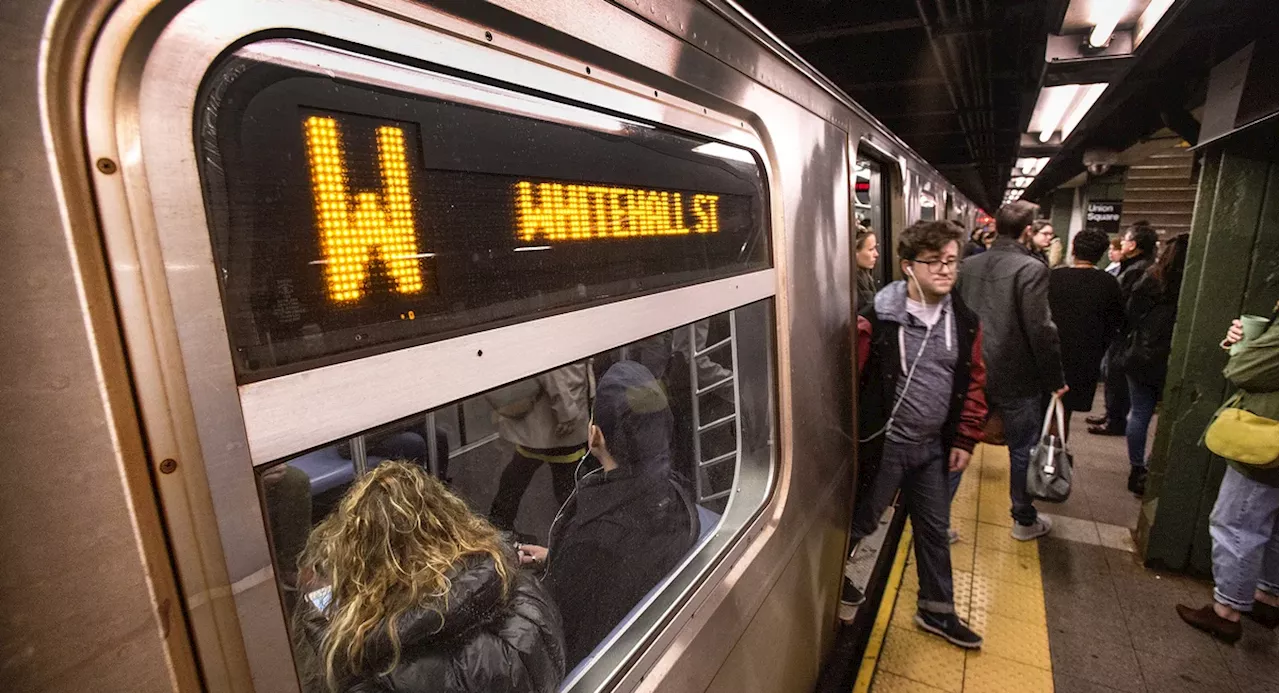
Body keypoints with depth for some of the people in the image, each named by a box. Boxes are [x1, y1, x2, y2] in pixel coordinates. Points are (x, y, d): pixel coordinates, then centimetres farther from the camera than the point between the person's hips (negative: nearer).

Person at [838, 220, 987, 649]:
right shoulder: (879, 318, -17)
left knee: (935, 529, 19)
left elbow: (973, 382, 9)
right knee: (862, 521, 12)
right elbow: (851, 378, -15)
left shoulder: (964, 322, 2)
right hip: (885, 442, -6)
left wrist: (965, 440, 7)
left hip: (934, 445, 6)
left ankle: (936, 610, 40)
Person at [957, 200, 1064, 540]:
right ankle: (1024, 520, 28)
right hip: (1017, 378, -5)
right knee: (1023, 450, 12)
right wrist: (1055, 379, -7)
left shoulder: (969, 266, 1)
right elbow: (1041, 330, -18)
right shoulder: (1031, 269, -16)